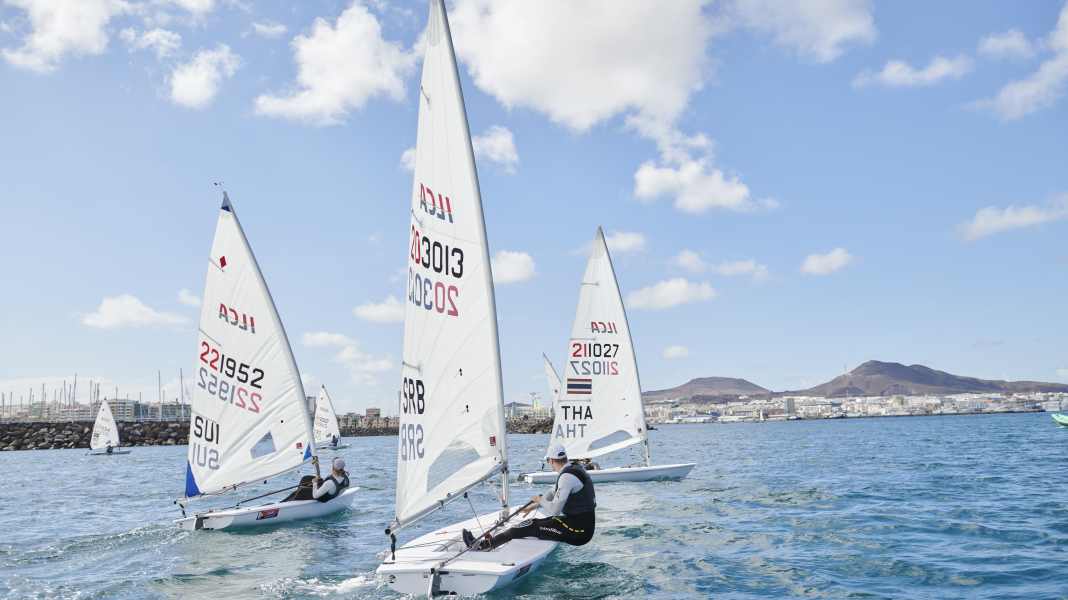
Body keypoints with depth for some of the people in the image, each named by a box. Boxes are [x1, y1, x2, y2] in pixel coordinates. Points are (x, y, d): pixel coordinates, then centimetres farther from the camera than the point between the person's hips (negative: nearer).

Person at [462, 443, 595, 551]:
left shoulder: (567, 477, -20)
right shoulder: (574, 468, 12)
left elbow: (554, 510, -23)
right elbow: (555, 494, 26)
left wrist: (540, 500, -3)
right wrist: (533, 506, 31)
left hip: (577, 532, -9)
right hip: (584, 526, 9)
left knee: (530, 526, -5)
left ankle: (486, 544, 0)